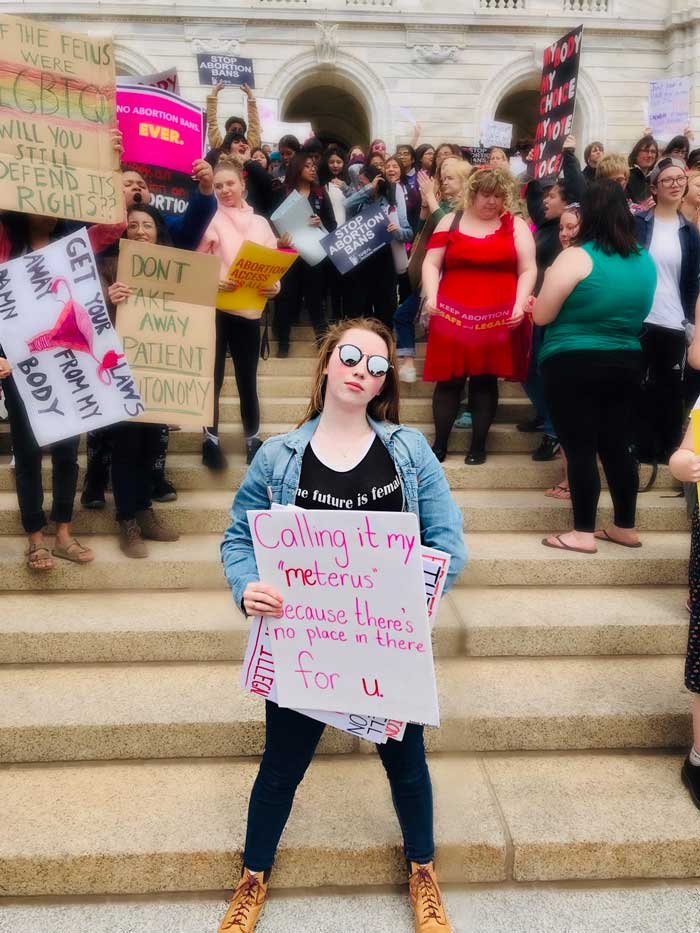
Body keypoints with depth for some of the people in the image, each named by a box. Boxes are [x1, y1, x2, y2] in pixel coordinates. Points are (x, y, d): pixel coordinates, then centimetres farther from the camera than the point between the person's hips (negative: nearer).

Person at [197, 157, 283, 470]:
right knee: (213, 376, 3)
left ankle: (253, 437, 19)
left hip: (249, 309, 2)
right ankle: (211, 438, 15)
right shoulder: (210, 221, 3)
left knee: (247, 378, 7)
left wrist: (274, 286, -12)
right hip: (214, 308, -2)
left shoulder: (260, 223, 11)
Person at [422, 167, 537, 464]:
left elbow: (528, 270, 5)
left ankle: (478, 444, 12)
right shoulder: (450, 221, 11)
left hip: (499, 319, 0)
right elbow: (431, 263, 7)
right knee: (449, 379, 0)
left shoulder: (516, 226, 9)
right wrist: (431, 296, -9)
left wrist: (520, 304, -9)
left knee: (485, 380, 3)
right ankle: (439, 443, 8)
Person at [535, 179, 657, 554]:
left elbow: (541, 316, -8)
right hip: (626, 363, 6)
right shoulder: (646, 261, 8)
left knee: (580, 449, 0)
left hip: (573, 365, -6)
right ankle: (625, 527, 22)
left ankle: (584, 533, 5)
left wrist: (553, 284, 9)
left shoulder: (576, 257, -13)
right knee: (616, 446, 13)